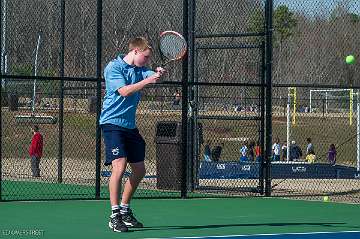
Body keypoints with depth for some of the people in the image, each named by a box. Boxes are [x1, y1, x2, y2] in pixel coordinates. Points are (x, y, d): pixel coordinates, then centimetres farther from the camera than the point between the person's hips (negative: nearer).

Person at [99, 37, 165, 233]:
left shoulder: (140, 69, 13)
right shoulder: (114, 67, -8)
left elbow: (153, 76, -5)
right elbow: (124, 91, -21)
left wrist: (158, 73, -28)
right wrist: (147, 81, -28)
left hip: (130, 126, 8)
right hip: (112, 123, -8)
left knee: (139, 171, 12)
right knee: (119, 165, -21)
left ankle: (125, 210, 29)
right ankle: (115, 215, -17)